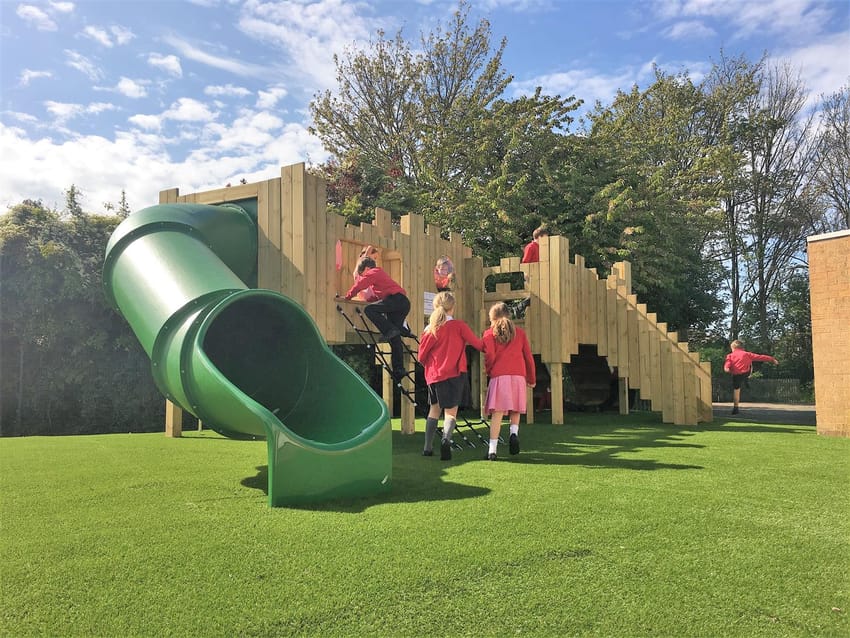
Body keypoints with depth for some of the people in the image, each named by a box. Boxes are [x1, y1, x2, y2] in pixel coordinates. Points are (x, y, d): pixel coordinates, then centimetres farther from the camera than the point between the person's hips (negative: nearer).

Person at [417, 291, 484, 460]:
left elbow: (422, 356, 5)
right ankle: (446, 438, -30)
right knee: (451, 412, -1)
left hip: (433, 375, 3)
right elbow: (478, 344, -2)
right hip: (454, 374, -3)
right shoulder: (459, 325, -4)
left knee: (434, 409, 19)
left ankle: (427, 448, 19)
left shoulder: (430, 329, 2)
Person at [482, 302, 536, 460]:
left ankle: (492, 450, -9)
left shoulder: (490, 333, 6)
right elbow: (528, 357, 13)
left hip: (499, 376, -2)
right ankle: (514, 432, -8)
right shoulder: (519, 332, 15)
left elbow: (490, 356, -7)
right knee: (515, 410, 18)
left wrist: (488, 370, 12)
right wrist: (532, 379, 23)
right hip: (518, 376, 2)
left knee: (497, 413, -3)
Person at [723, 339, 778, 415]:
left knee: (736, 390, 9)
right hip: (746, 373, 1)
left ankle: (735, 408, 5)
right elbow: (759, 357, 10)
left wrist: (726, 368, -31)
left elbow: (727, 362, -13)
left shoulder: (730, 355, 9)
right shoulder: (747, 354, 11)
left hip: (736, 375, -1)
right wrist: (771, 359, 15)